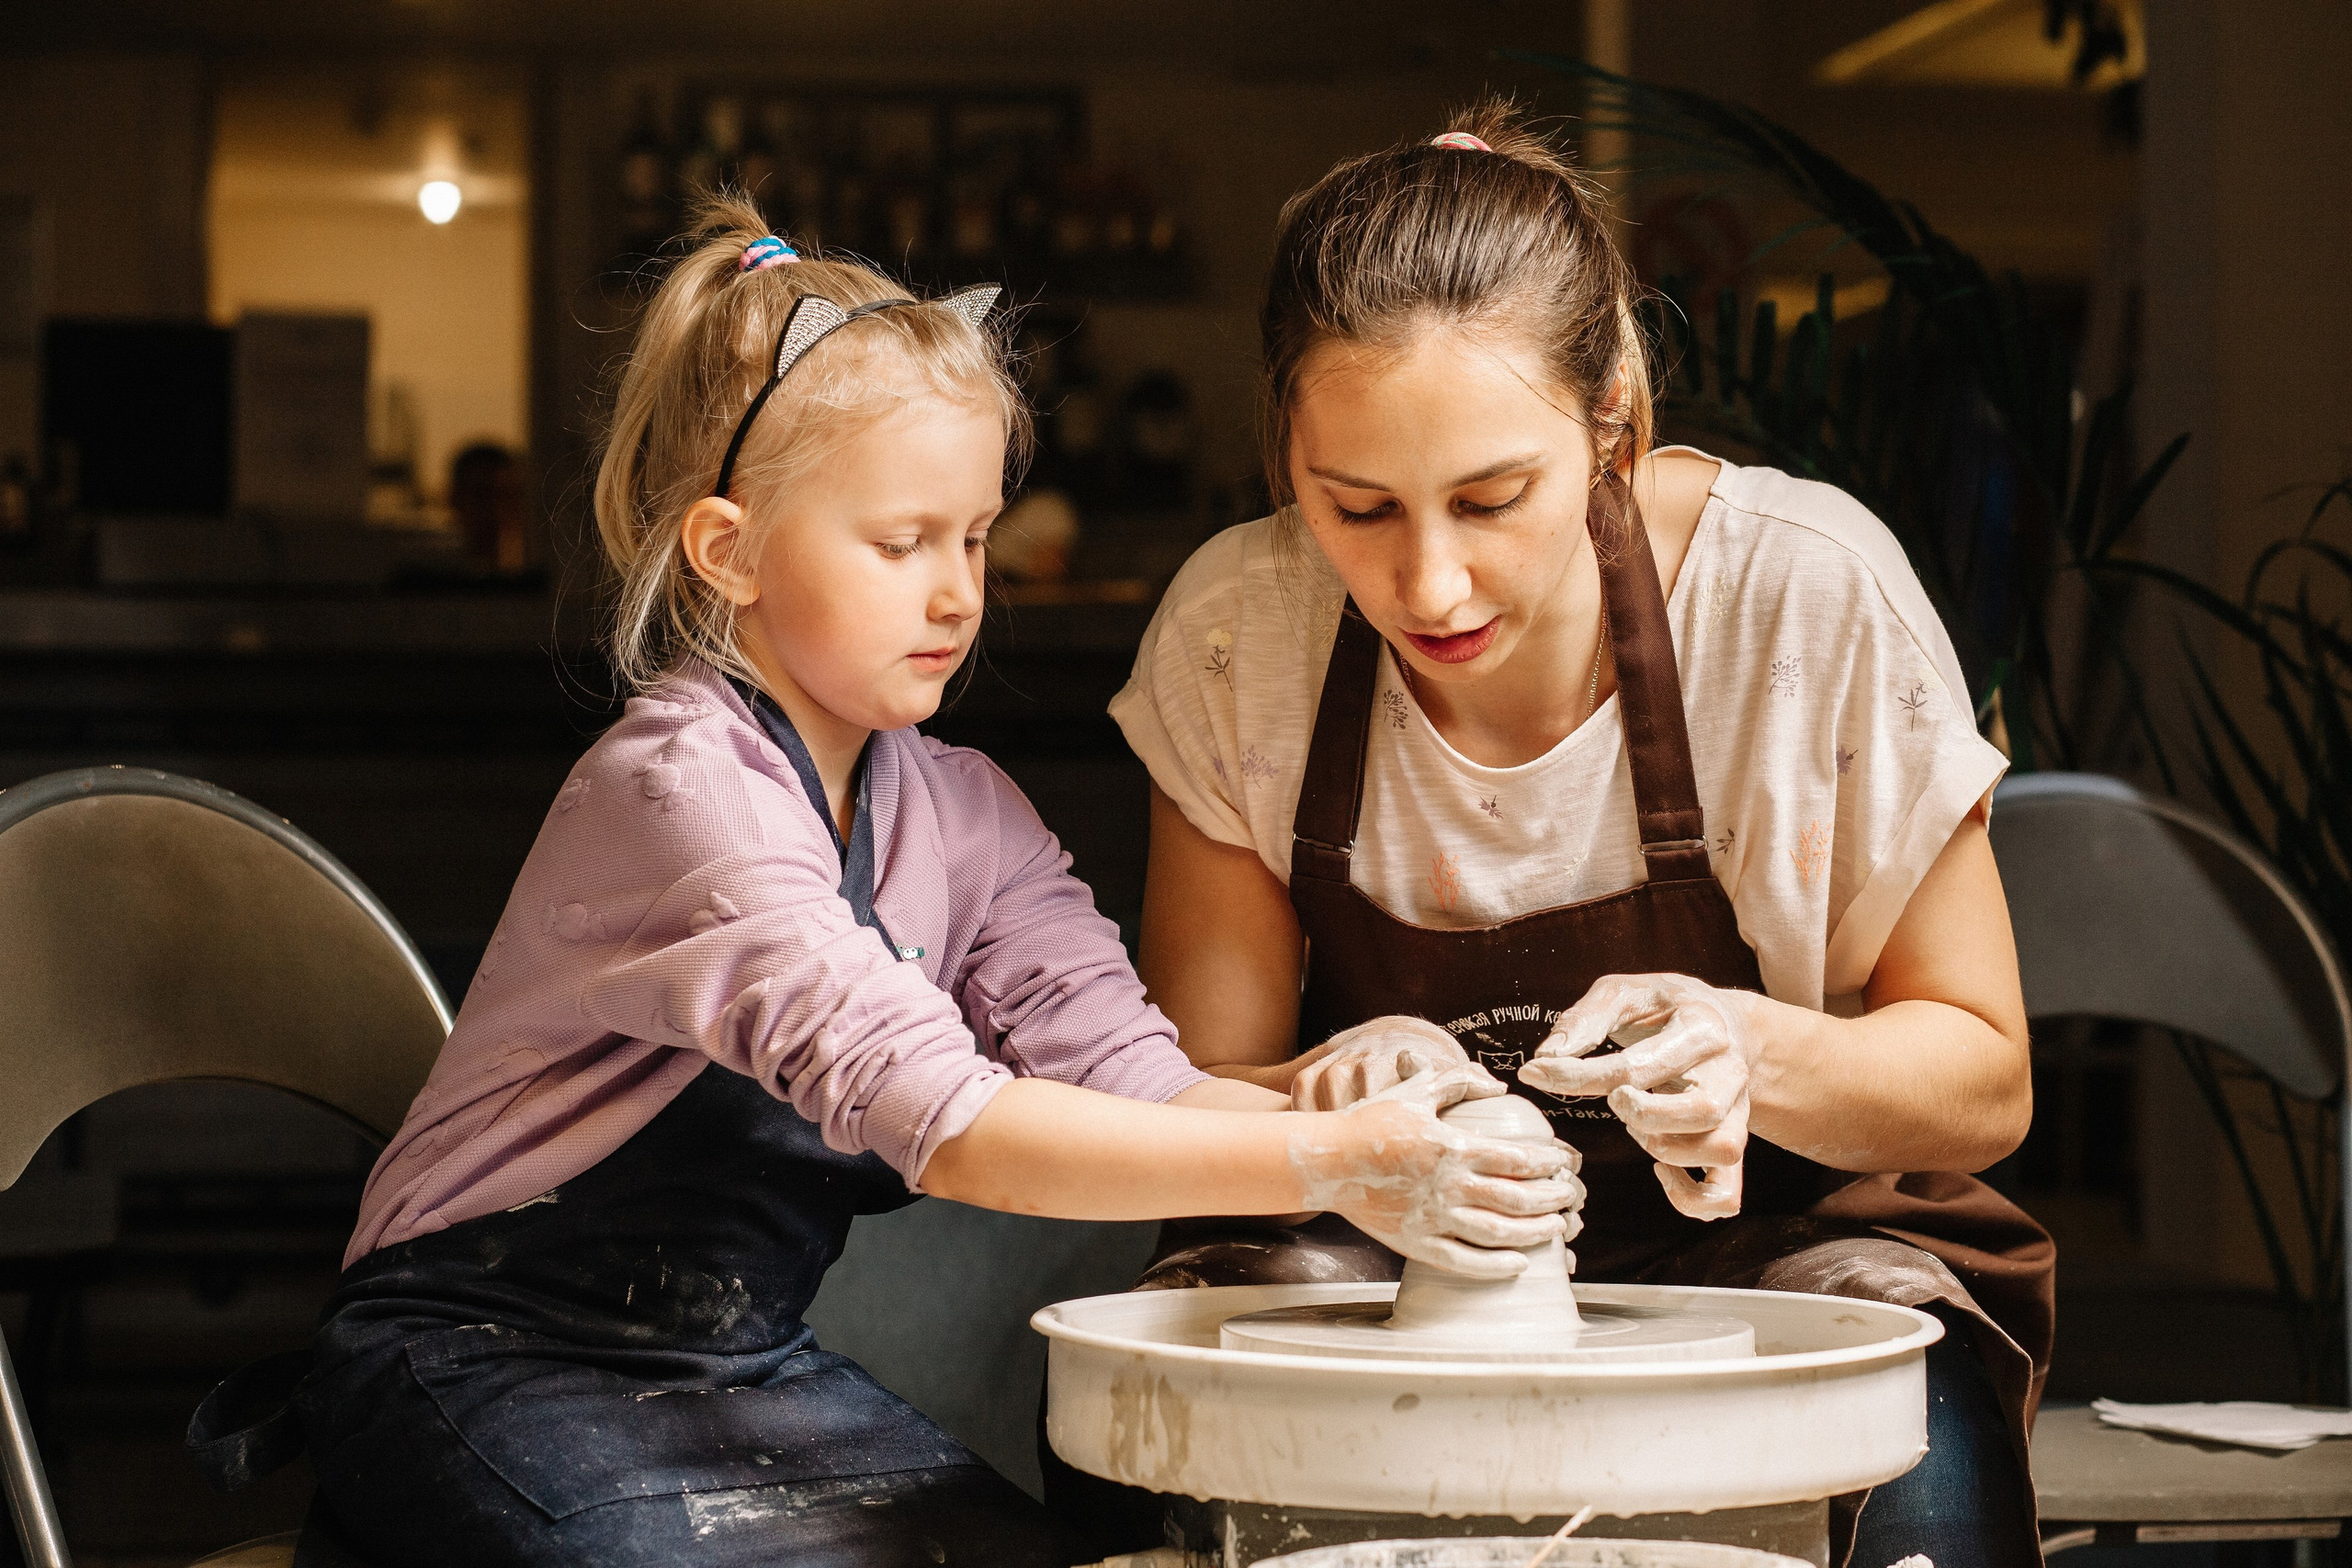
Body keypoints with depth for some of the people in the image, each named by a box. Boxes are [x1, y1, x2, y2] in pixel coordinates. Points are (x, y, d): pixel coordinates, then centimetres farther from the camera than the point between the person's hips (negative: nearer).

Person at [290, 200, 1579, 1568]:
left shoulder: (961, 813, 2)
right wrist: (1326, 1165, -40)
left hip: (753, 1360, 6)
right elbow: (934, 1116, -35)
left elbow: (1129, 1075, -11)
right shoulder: (676, 791, -23)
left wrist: (1355, 1120, -31)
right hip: (502, 1359, -6)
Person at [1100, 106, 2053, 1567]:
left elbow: (1983, 1083, -7)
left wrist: (1754, 1056, -29)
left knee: (1906, 1450, -35)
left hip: (1780, 1228, -1)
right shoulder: (1236, 633, -13)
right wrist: (1328, 1108, -29)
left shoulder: (1812, 596, -18)